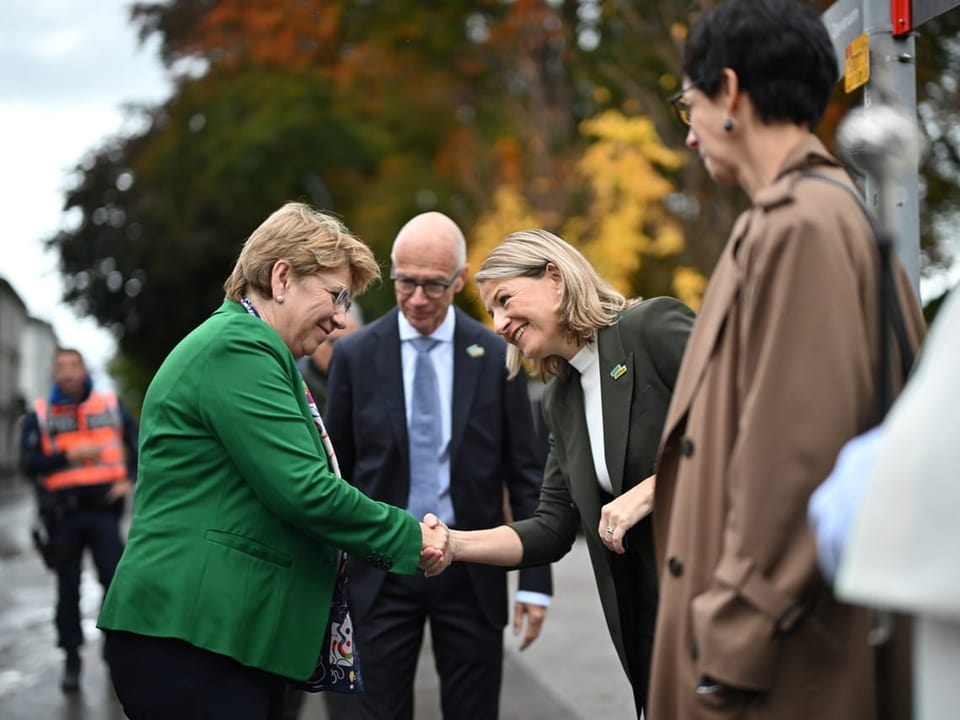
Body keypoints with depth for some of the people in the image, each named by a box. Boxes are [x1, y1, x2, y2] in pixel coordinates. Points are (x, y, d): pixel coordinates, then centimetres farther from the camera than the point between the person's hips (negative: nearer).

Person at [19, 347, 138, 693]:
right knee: (68, 588, 7)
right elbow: (29, 463, -4)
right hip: (63, 513, 0)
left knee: (115, 581, -4)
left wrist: (130, 479, -4)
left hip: (104, 508, 0)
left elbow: (137, 444, 11)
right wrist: (69, 456, -15)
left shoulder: (111, 405, 7)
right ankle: (71, 657, 16)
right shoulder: (39, 415, 4)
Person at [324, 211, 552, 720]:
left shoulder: (496, 356, -1)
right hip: (382, 570, 0)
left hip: (471, 570, 0)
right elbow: (335, 473, 5)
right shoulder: (355, 355, -1)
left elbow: (525, 475, 2)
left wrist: (535, 581, -2)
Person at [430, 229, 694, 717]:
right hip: (647, 615, 7)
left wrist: (647, 491, -18)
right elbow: (553, 530, 10)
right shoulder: (560, 402, 13)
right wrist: (456, 544, -4)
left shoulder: (654, 326, -8)